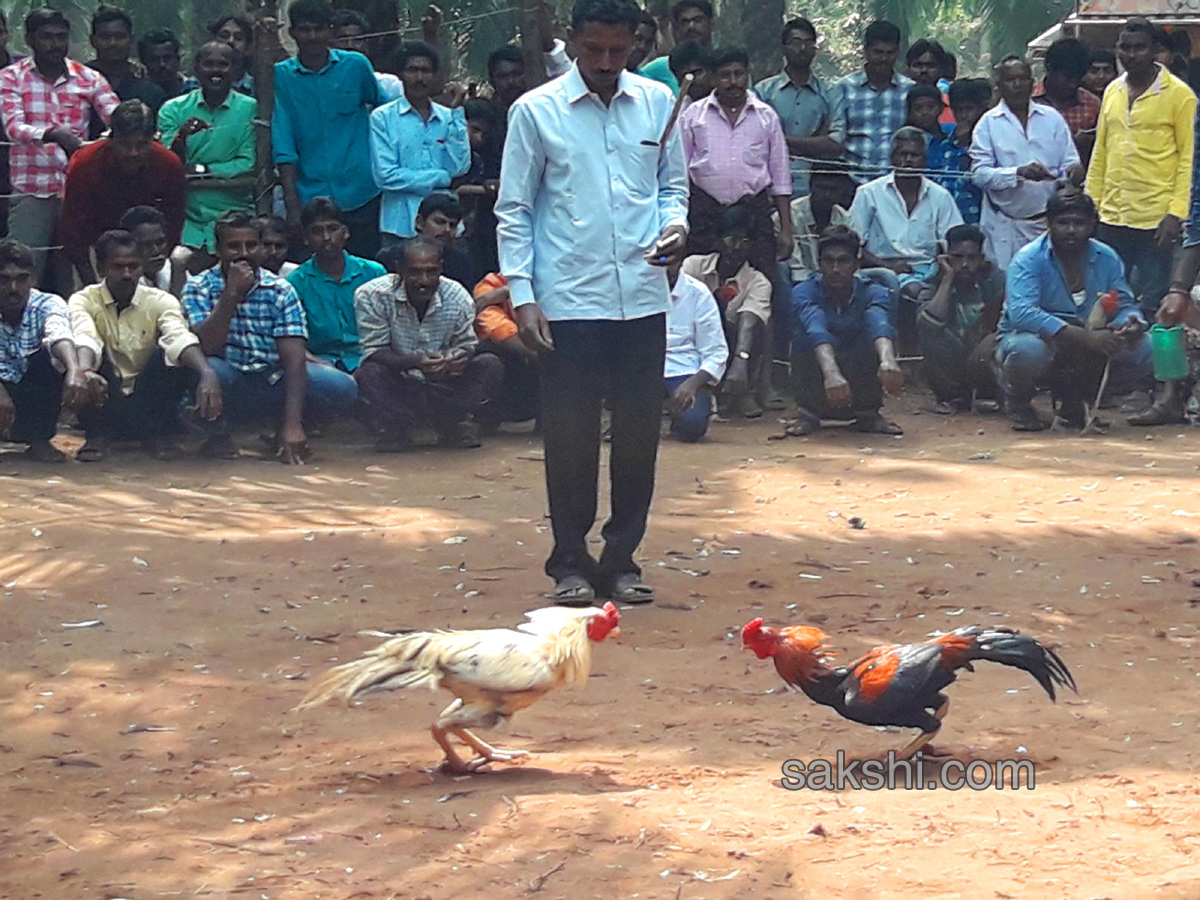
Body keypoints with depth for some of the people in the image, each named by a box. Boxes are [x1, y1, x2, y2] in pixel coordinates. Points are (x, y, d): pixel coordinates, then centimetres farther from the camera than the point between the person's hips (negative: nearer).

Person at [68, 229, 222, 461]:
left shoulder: (160, 301, -7)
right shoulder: (84, 300, -9)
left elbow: (180, 337, -28)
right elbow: (84, 338, -31)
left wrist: (206, 373, -49)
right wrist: (84, 371, -55)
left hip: (146, 406, 1)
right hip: (104, 407, 0)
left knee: (171, 354, -24)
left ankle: (158, 435, -11)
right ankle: (98, 435, -16)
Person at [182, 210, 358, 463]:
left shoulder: (280, 291, -2)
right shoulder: (199, 288, -4)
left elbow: (293, 358, -12)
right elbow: (205, 347, -20)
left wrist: (293, 423, -25)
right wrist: (232, 293, -23)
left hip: (274, 387, 2)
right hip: (227, 387, -2)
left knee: (343, 387, -21)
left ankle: (284, 430, 7)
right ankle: (218, 432, -4)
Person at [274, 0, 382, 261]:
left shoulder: (356, 66, 3)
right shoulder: (281, 75, 1)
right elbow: (282, 145, -3)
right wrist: (292, 206, -9)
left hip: (360, 197, 0)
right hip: (309, 198, 0)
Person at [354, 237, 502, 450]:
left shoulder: (457, 297, -8)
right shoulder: (372, 296, -17)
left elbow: (468, 344, -1)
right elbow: (374, 351, -17)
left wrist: (458, 357, -28)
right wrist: (415, 361, -36)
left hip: (444, 388, 3)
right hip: (397, 386, -2)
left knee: (491, 366, -18)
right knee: (367, 375, -34)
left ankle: (450, 424, -7)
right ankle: (397, 427, -9)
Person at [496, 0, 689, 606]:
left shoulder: (657, 103, 7)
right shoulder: (536, 111, -2)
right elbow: (514, 210, 0)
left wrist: (676, 225, -7)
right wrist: (521, 295, -8)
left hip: (642, 297, 3)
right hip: (568, 300, -3)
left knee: (639, 433, 6)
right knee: (570, 435, 2)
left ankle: (621, 559, 18)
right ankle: (570, 562, 14)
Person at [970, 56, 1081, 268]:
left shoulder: (1052, 118, 10)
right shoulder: (989, 123, 2)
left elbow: (1069, 160, 9)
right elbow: (979, 173, -8)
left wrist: (1073, 170, -17)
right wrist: (1019, 173, -24)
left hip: (1049, 222, 2)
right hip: (1005, 227, -2)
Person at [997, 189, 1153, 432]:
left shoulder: (1106, 258, 3)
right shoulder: (1028, 259, -15)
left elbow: (1125, 306, 5)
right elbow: (1021, 313, -31)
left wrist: (1131, 323, -24)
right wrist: (1086, 337, -39)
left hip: (1085, 356, 5)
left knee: (1145, 348, -15)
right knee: (1027, 349, -40)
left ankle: (1075, 399, 9)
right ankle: (1018, 404, -2)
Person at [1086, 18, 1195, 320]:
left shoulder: (1179, 94, -4)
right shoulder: (1113, 91, 12)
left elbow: (1189, 158, -6)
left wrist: (1177, 214, -13)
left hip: (1156, 223, -5)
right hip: (1111, 219, 5)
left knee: (1150, 309, -1)